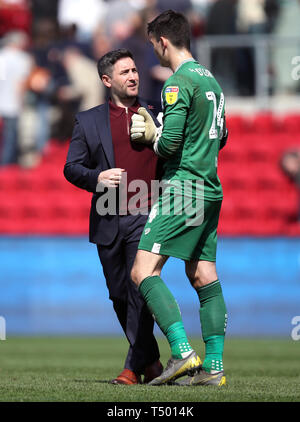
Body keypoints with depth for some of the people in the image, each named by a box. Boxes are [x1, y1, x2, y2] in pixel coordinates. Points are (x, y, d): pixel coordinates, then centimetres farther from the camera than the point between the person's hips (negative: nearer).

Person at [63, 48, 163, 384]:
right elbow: (71, 167, 7)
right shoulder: (88, 121, 10)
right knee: (119, 295, 7)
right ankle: (150, 360, 21)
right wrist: (97, 177, -12)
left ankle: (136, 366, -12)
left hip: (147, 217, -2)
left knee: (140, 287, -14)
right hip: (108, 222, 2)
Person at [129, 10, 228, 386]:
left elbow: (168, 143, -20)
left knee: (143, 271, -11)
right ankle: (213, 366, 6)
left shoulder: (178, 83, -12)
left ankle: (183, 352, -22)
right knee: (203, 277, 9)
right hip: (210, 191, 9)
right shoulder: (210, 79, 16)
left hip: (183, 186, -9)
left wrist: (151, 134, 3)